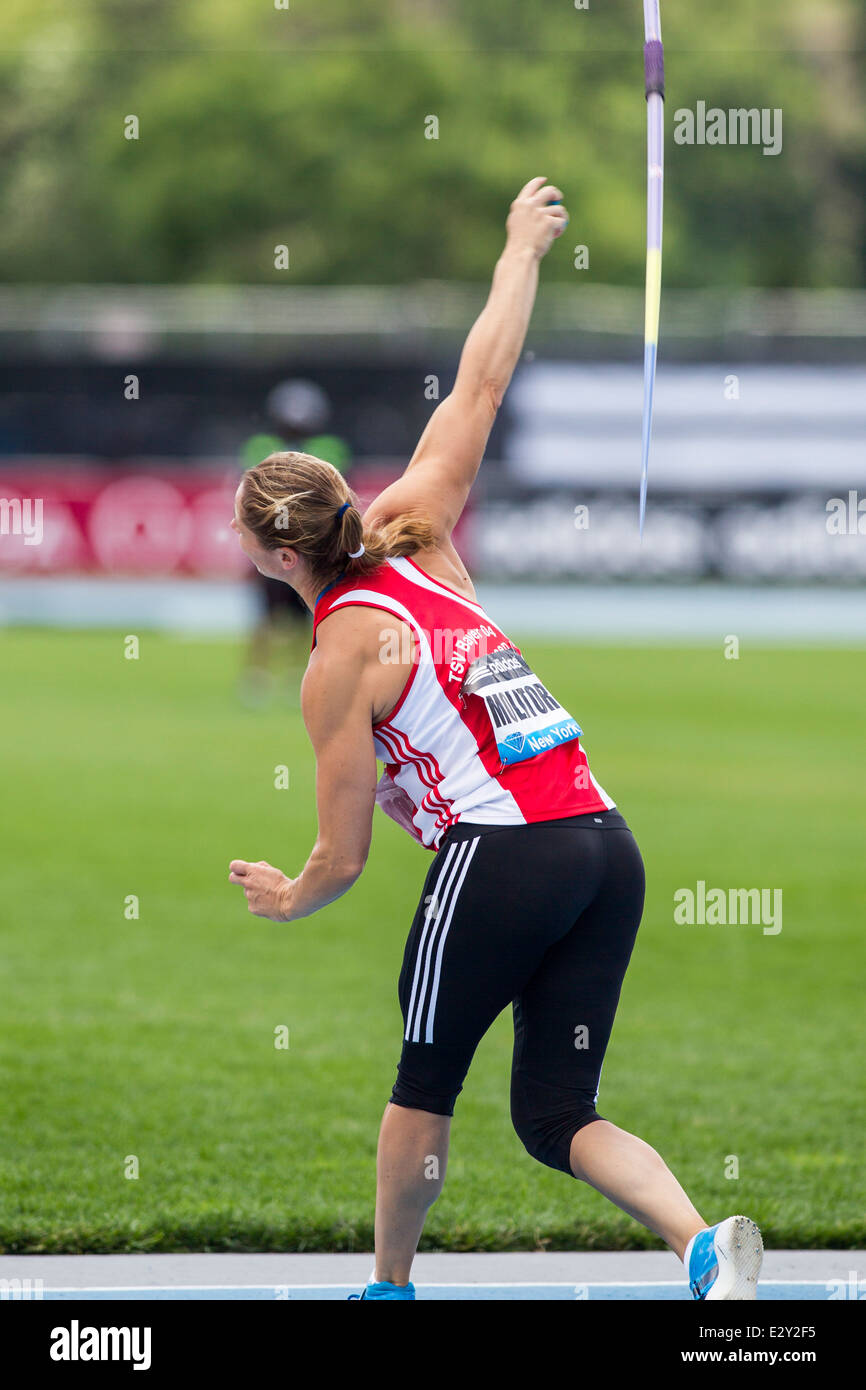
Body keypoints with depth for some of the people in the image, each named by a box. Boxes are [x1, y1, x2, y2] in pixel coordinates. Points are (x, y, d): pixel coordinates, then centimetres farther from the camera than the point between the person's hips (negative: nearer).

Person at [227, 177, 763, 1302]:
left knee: (426, 1083, 17)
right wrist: (522, 249, 30)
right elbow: (479, 388, 19)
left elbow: (344, 858, -2)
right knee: (556, 1116, 7)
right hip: (607, 842, 7)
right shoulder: (415, 537, 12)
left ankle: (391, 1287, 32)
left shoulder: (341, 660, -4)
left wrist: (286, 900, 20)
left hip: (499, 857, -7)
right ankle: (703, 1242, -18)